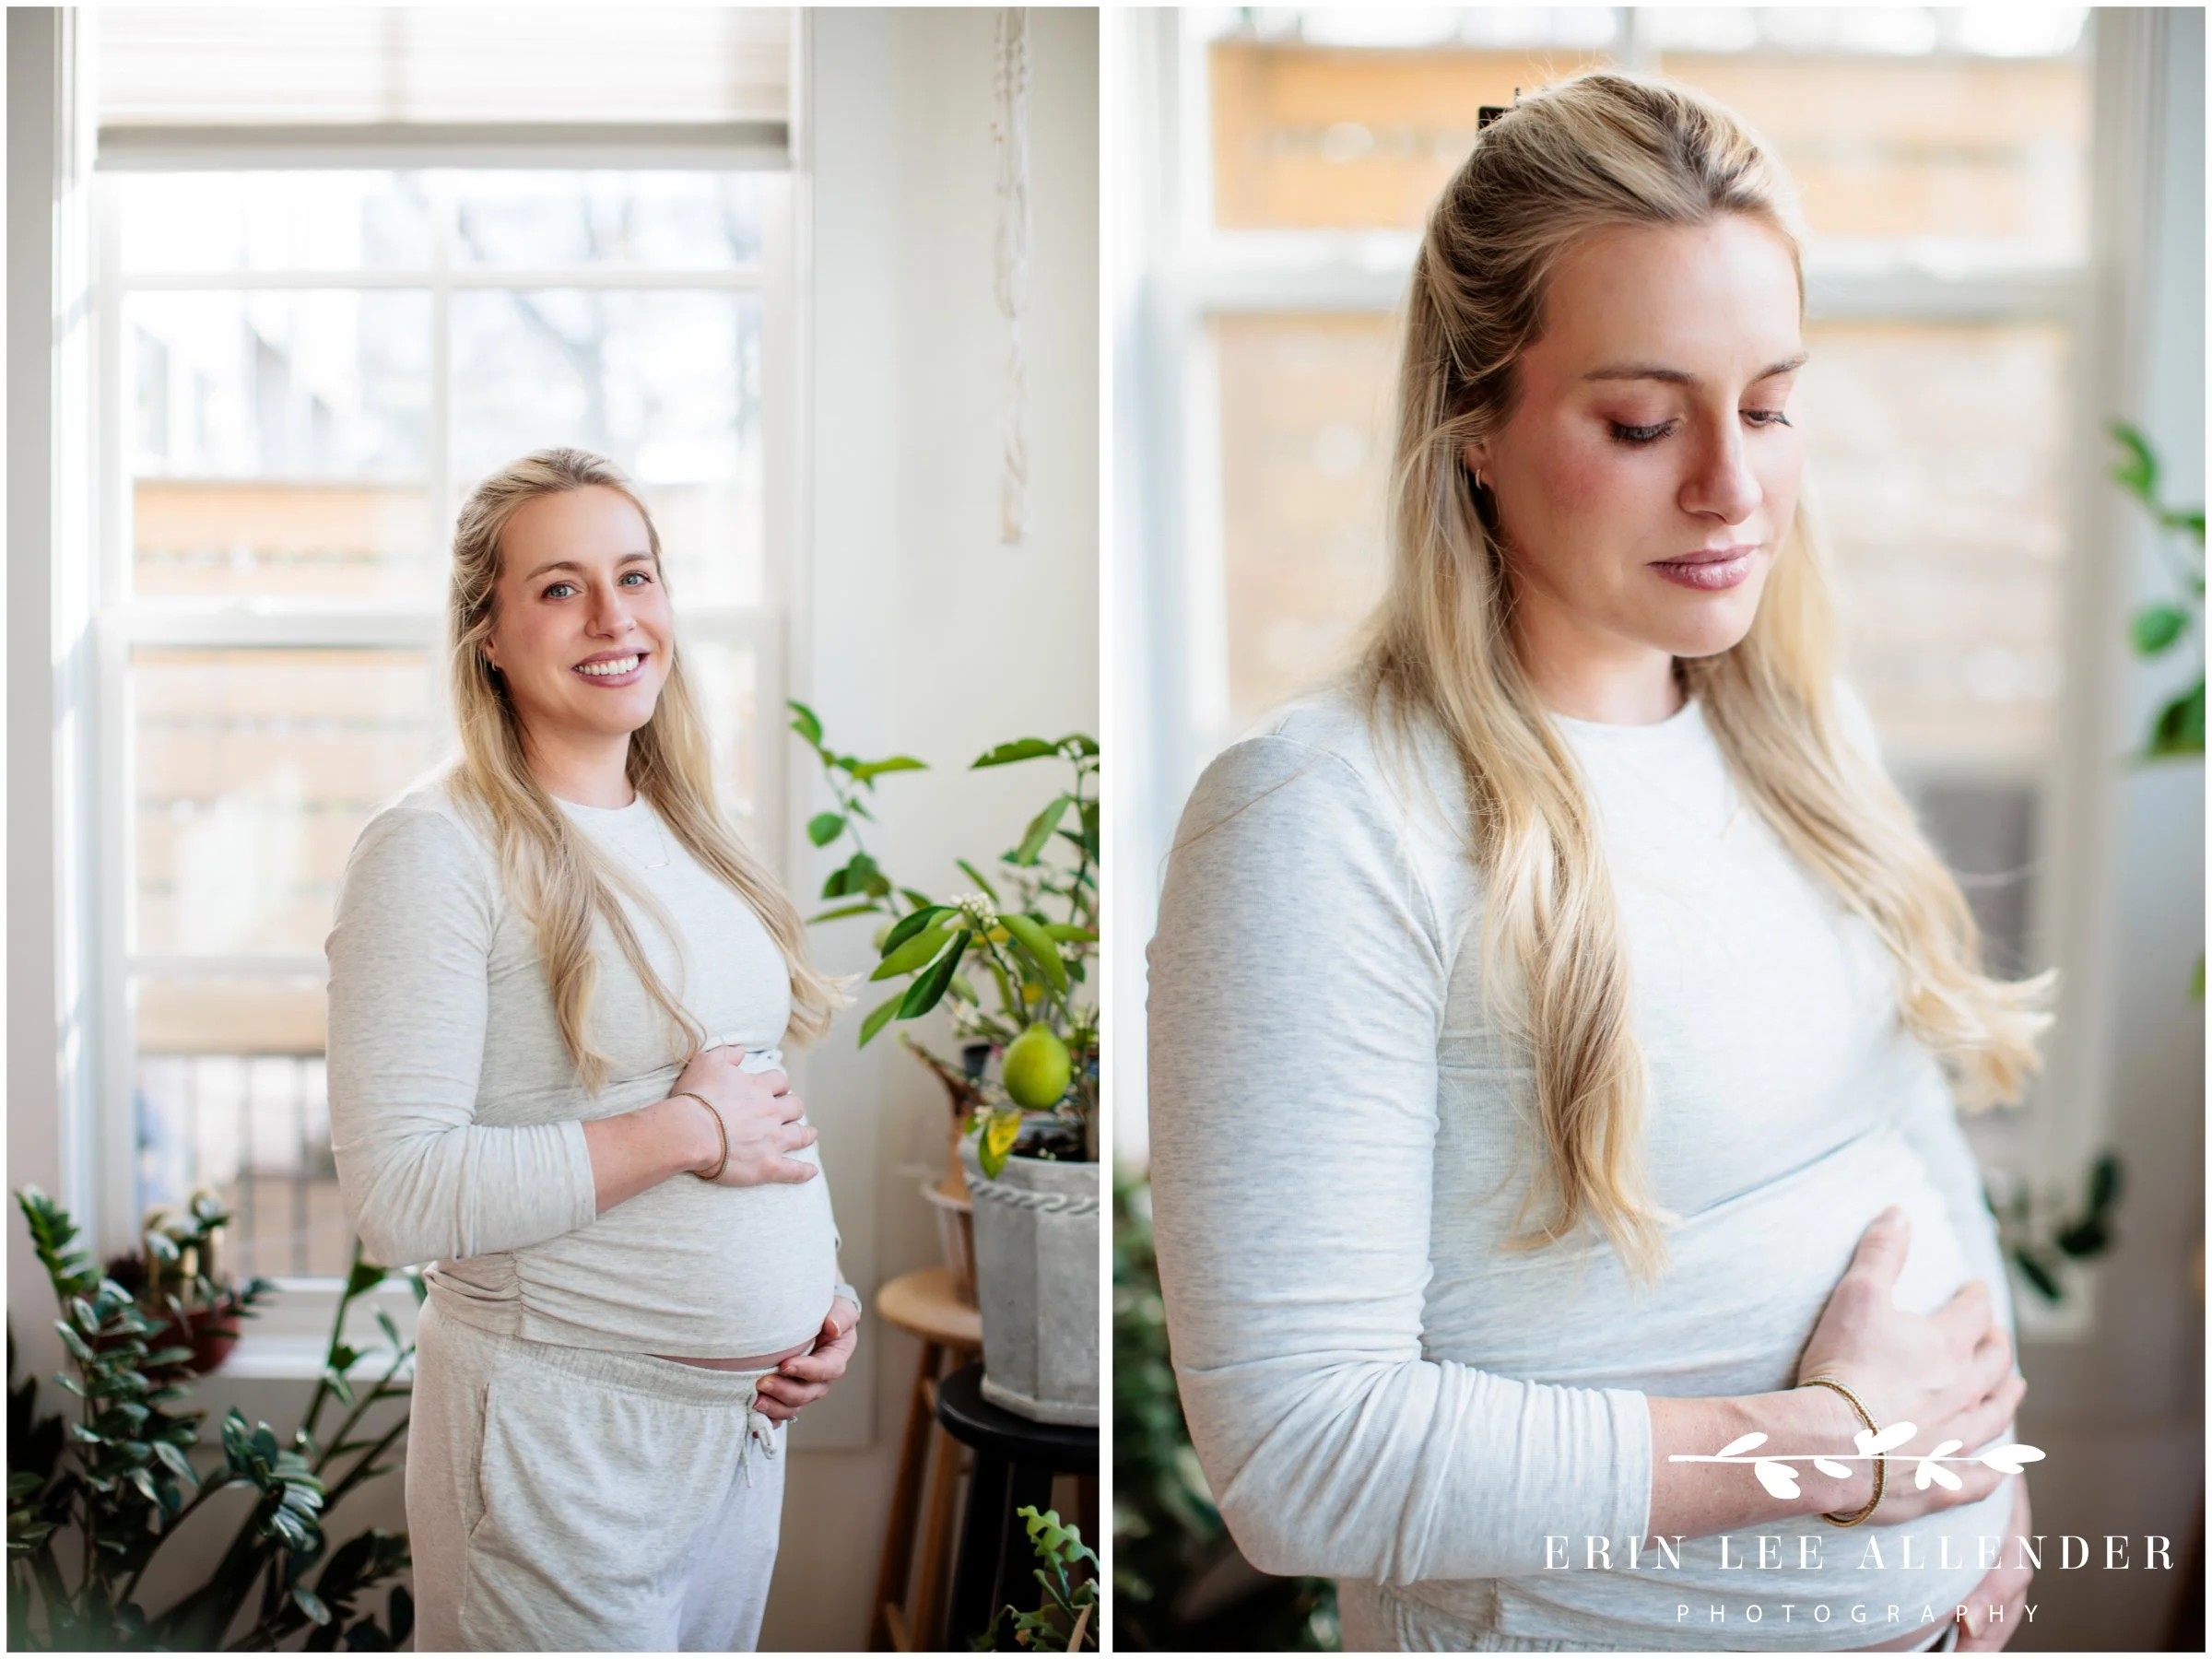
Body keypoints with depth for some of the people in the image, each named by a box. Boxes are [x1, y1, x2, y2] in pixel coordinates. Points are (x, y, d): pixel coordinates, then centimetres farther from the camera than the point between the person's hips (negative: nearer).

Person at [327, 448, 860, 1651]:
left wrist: (821, 1282, 4)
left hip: (749, 1410, 7)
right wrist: (687, 1132, -21)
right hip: (565, 1429, -7)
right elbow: (397, 1193, -22)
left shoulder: (685, 833, 9)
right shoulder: (436, 851, -14)